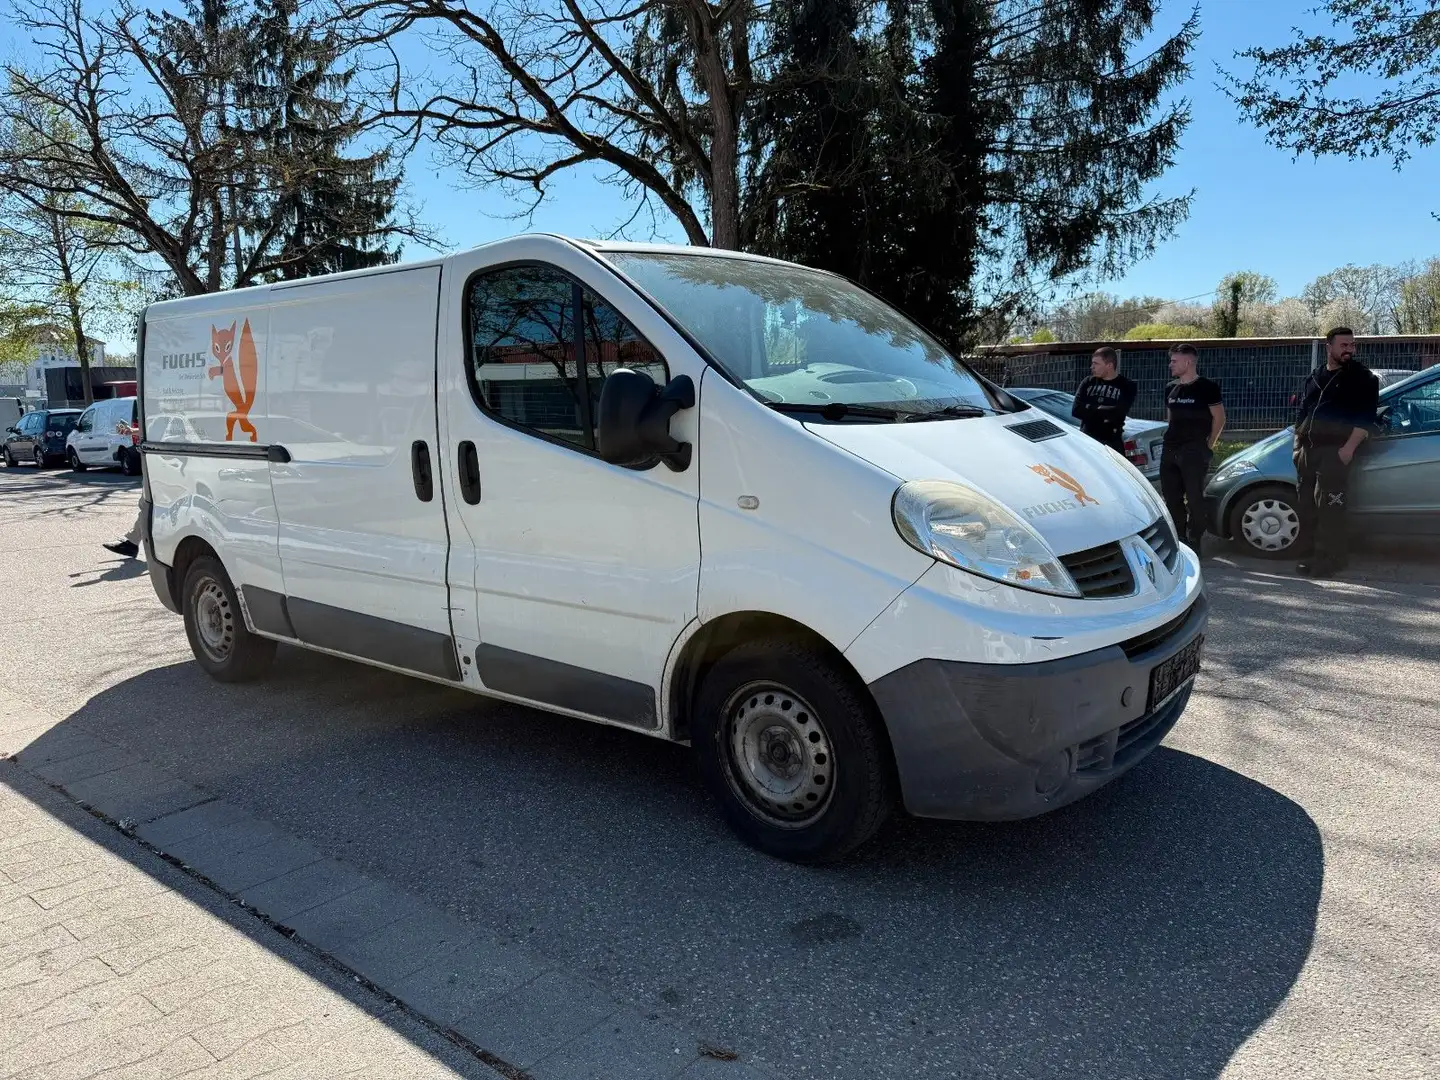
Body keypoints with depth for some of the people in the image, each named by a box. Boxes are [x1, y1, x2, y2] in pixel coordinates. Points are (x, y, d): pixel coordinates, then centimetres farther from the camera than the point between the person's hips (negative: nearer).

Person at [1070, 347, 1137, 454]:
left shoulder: (1126, 386, 0)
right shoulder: (1088, 382, 9)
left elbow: (1119, 413, -15)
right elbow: (1076, 409, -4)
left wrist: (1090, 409, -8)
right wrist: (1106, 413, -10)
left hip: (1111, 443, -3)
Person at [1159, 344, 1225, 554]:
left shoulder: (1207, 388, -7)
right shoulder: (1170, 389, 12)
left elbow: (1219, 419, -3)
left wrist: (1208, 445, -3)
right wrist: (1173, 438, 13)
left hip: (1194, 451, -7)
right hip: (1169, 450, 7)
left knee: (1194, 498, -6)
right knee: (1171, 498, 9)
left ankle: (1194, 545, 0)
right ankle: (1177, 541, 18)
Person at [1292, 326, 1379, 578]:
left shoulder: (1362, 377, 1)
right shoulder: (1314, 378, 20)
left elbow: (1366, 417, -9)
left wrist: (1349, 448, -19)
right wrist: (1297, 446, 14)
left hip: (1335, 450, -6)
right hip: (1308, 450, 7)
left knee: (1330, 507, -11)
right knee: (1307, 505, 7)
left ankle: (1330, 559, -8)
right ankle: (1316, 555, 15)